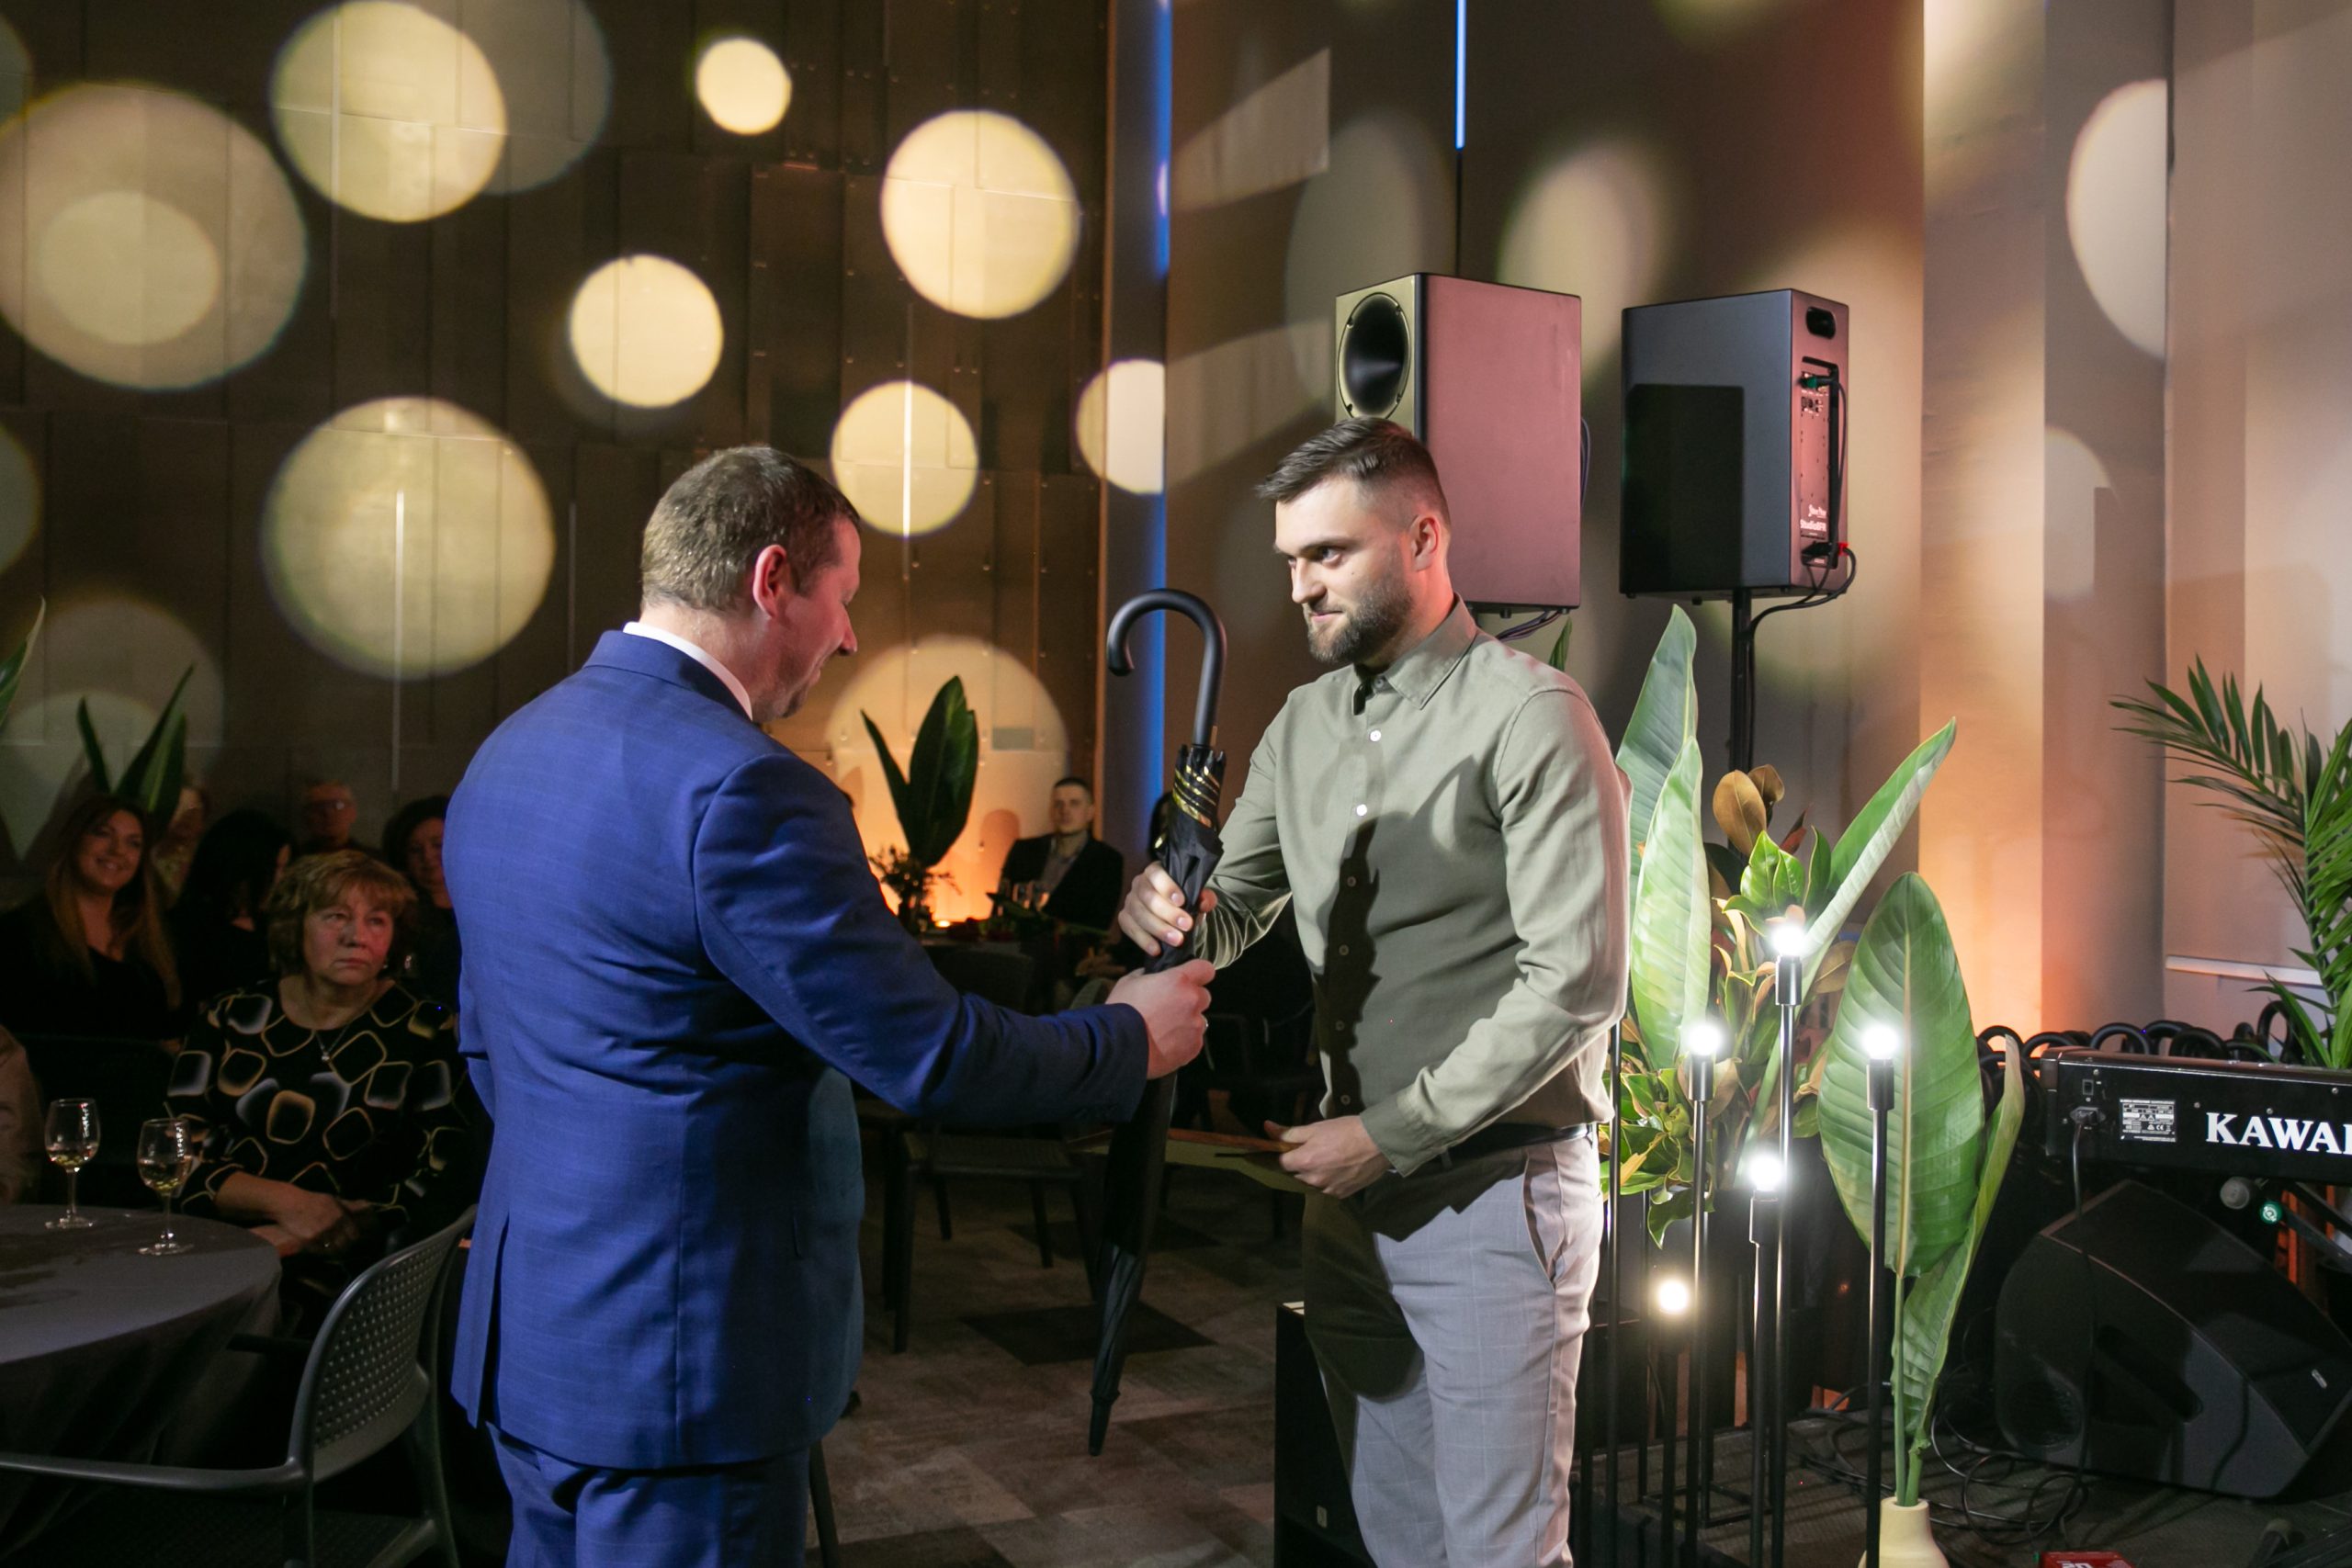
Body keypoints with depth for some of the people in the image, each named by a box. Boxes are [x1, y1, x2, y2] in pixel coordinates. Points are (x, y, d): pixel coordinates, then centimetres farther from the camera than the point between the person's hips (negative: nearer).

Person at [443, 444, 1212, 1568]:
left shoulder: (507, 753, 6)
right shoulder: (738, 786, -23)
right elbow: (928, 1055, -20)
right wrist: (1131, 1038, -4)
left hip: (526, 1325, 9)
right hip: (682, 1351, -9)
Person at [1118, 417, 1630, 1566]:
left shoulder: (1530, 717, -12)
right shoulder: (1305, 723, 10)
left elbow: (1574, 984, -17)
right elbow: (1231, 916, 12)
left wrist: (1390, 1134, -16)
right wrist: (1168, 915, -12)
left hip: (1492, 1189, -7)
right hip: (1352, 1186, 7)